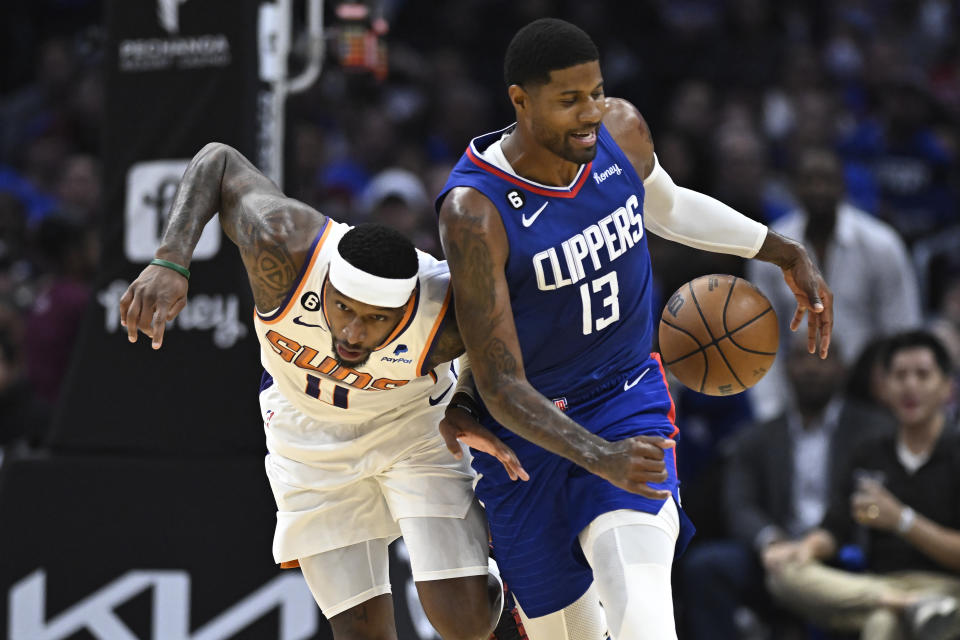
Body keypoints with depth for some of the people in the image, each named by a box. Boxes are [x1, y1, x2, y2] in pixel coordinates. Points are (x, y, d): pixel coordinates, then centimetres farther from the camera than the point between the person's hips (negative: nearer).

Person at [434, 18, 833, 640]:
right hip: (529, 428, -2)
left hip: (628, 400, 2)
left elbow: (666, 205, 18)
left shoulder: (621, 128, -9)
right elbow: (502, 388, -27)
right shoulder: (475, 211, -26)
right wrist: (601, 460, -42)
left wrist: (789, 254, 15)